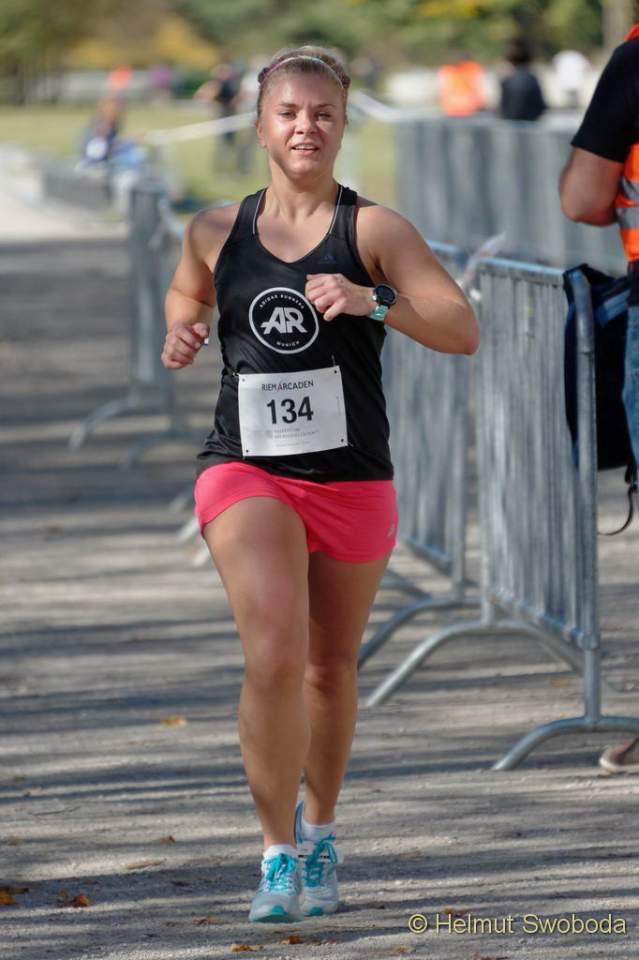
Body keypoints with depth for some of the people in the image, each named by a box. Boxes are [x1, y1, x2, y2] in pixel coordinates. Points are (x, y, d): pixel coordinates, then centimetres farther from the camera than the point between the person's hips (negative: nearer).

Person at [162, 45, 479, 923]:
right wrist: (181, 332, 4)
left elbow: (463, 332, -15)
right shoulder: (216, 232, 4)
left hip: (352, 480, 0)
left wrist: (374, 301, -30)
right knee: (275, 659, -19)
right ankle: (279, 849, -5)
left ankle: (319, 829, 38)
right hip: (246, 474, 0)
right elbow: (187, 294, 27)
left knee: (331, 668, 13)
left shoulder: (373, 230, -5)